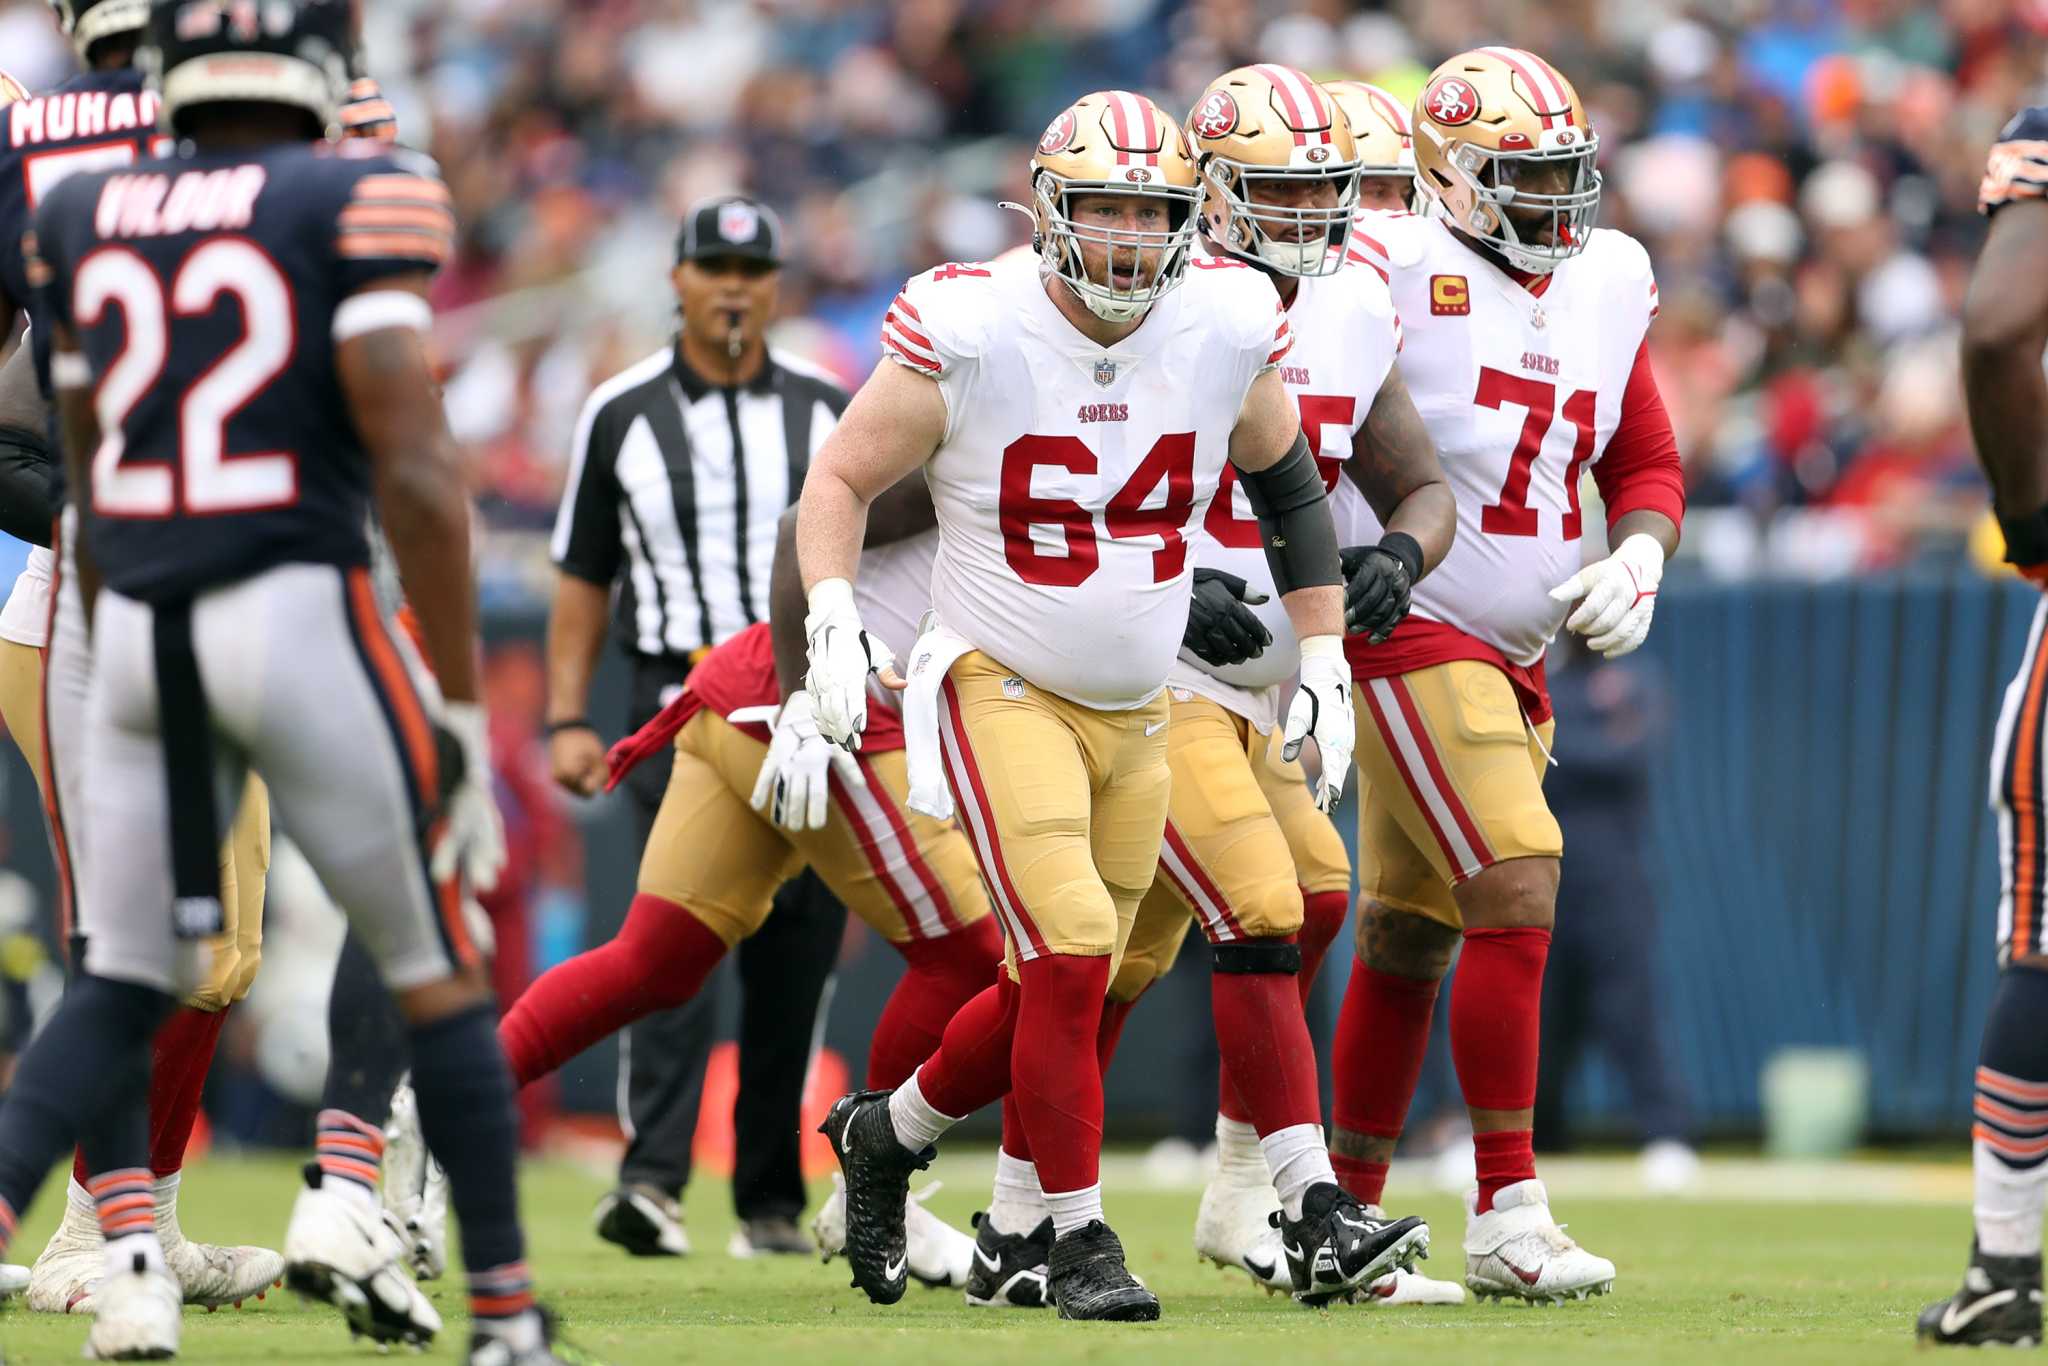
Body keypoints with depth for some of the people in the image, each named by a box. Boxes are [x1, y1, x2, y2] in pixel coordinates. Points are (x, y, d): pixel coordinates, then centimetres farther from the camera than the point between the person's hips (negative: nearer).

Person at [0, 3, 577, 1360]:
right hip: (302, 611, -4)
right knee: (437, 977, 10)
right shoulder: (359, 204, -5)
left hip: (140, 634, 4)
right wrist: (463, 721, -8)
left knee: (120, 991, 12)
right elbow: (416, 475, -12)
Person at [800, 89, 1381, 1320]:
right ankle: (1080, 1240, -3)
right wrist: (834, 622, -19)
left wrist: (1323, 666, 9)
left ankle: (887, 1131, 33)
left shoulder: (1228, 336, -6)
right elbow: (840, 481, -5)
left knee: (1063, 990, 8)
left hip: (1141, 710, 5)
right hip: (1003, 694, -5)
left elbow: (1290, 488, 11)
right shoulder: (967, 337, -17)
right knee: (1069, 953, -18)